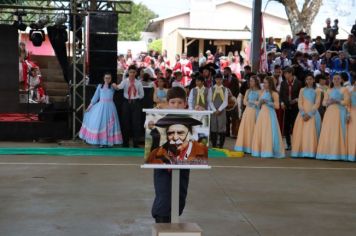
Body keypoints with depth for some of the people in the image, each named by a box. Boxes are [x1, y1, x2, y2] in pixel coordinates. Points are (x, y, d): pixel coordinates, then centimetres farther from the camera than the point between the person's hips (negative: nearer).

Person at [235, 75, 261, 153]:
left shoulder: (259, 92, -1)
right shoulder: (248, 91, 14)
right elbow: (245, 102, 9)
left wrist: (250, 101, -4)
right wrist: (254, 102, -4)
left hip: (255, 112, -4)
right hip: (247, 111, 5)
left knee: (253, 129, -7)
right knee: (246, 128, -1)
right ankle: (245, 147, 0)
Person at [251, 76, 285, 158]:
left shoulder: (274, 93, -5)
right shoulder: (263, 92, 14)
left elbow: (277, 106, -11)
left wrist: (267, 102, -15)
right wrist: (260, 102, -2)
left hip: (269, 114, -7)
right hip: (262, 114, 7)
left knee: (269, 133, -8)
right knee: (260, 132, 4)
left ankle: (269, 152, -5)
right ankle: (261, 151, 9)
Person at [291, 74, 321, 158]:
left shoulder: (317, 91, 6)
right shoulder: (302, 90, 13)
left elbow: (317, 104, -2)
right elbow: (299, 103, 5)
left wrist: (309, 114, -13)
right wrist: (303, 114, -10)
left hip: (312, 114, -2)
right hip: (302, 114, 3)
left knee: (311, 133, -9)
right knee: (301, 133, -4)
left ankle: (311, 153, -11)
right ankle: (301, 152, -4)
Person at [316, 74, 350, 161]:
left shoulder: (344, 89, 9)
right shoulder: (329, 90, 21)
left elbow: (346, 101, -2)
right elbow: (324, 102, 15)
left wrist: (337, 101, -15)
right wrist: (328, 102, -7)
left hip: (340, 112, -4)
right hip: (329, 112, 4)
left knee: (338, 132, -10)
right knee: (327, 132, -6)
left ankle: (338, 153, -11)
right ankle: (328, 153, -7)